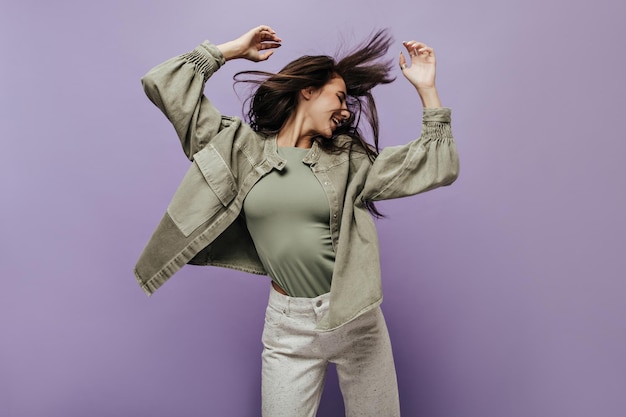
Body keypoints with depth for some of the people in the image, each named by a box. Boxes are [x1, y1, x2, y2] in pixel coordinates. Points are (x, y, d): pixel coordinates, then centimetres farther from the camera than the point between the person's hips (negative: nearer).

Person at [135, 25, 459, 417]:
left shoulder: (349, 158, 4)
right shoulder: (243, 147, 1)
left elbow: (439, 168, 2)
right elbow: (163, 83, 2)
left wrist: (427, 89, 0)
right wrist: (233, 49, 5)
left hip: (355, 316, 2)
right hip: (288, 325, -1)